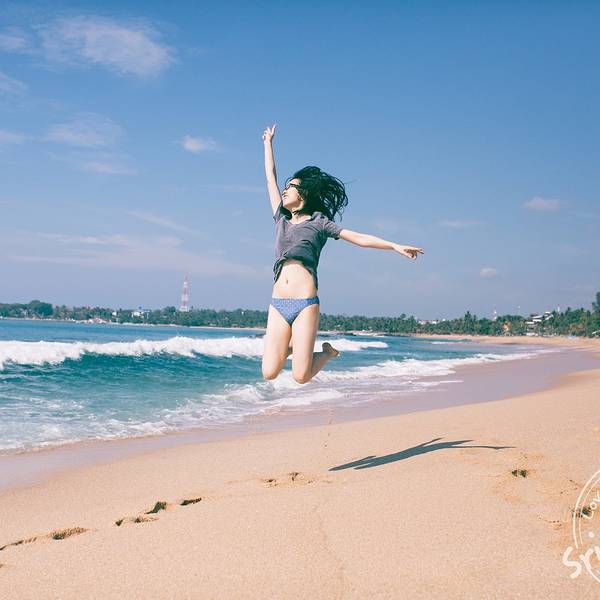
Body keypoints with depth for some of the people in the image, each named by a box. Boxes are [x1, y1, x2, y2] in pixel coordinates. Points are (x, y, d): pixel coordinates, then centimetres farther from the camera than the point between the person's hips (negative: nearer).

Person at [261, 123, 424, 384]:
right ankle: (290, 348, 27)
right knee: (269, 372, -4)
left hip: (305, 304, -4)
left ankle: (327, 352, 21)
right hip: (277, 304, 4)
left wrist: (396, 246, -1)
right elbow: (270, 177, 27)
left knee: (301, 376, -9)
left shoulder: (318, 222, 9)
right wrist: (268, 143, 34)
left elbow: (359, 238, 6)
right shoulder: (281, 219, 20)